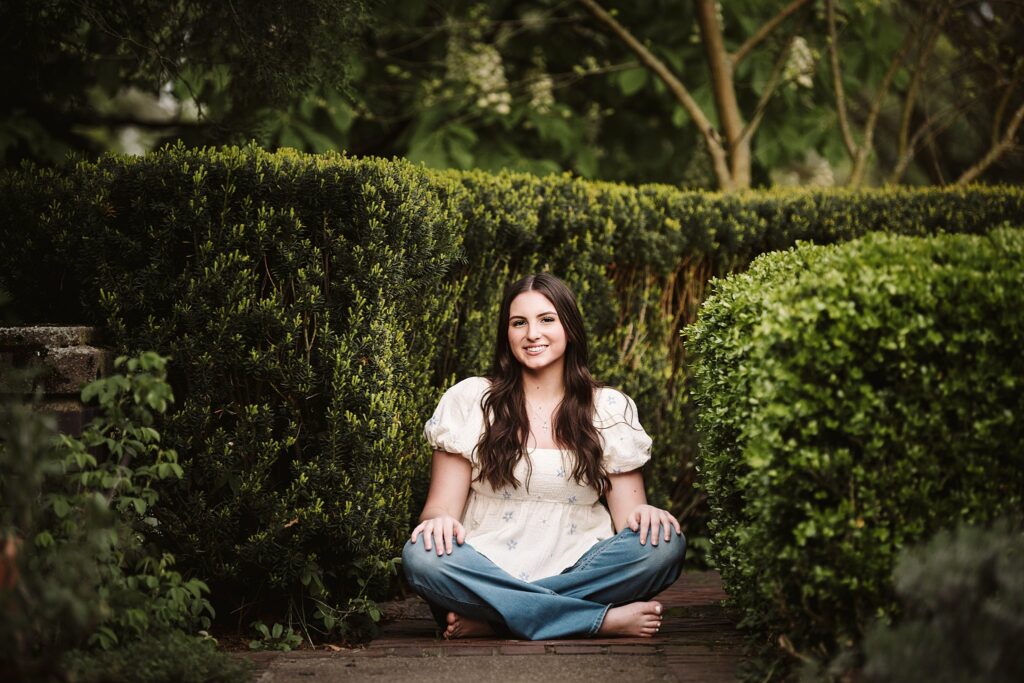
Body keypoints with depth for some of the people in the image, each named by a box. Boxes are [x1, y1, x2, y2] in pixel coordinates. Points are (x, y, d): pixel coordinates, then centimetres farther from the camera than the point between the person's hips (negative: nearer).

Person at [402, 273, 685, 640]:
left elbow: (627, 514, 8)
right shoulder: (469, 400, 7)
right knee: (422, 556, -32)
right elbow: (442, 505, 3)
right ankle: (603, 619, -29)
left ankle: (489, 618, -26)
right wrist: (439, 521, -22)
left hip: (577, 571, 1)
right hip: (489, 569, -1)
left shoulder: (610, 409, 11)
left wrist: (642, 515, -17)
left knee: (665, 544, -26)